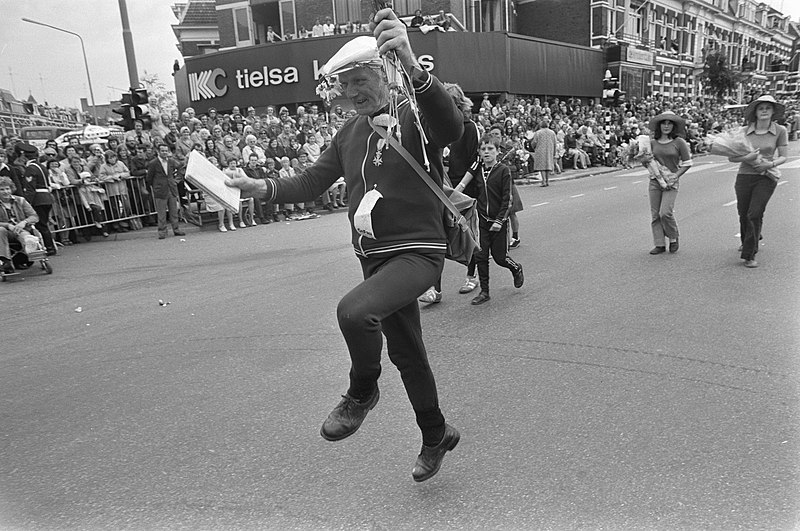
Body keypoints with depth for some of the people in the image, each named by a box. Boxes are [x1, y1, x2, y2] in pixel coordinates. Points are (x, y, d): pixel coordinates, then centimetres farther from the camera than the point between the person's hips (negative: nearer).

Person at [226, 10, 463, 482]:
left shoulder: (414, 118, -11)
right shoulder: (349, 134, 10)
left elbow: (452, 127, -34)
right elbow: (312, 182, 8)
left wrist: (413, 66, -49)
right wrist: (263, 186, -10)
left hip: (418, 252, -7)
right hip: (375, 257, 7)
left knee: (354, 311, -32)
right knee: (407, 353, 18)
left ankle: (362, 393, -1)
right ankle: (437, 436, 40)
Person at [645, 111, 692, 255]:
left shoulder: (679, 142, -4)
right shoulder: (653, 142, 7)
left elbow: (687, 163, 0)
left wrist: (675, 176, -9)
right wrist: (645, 161, -3)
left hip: (671, 183, -4)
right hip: (654, 181, 4)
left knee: (665, 213, -14)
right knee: (655, 214, 3)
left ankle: (673, 238, 12)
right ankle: (659, 244, 13)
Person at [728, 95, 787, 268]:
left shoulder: (780, 131, -1)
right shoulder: (745, 131, 0)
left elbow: (783, 157, 3)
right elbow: (732, 157, 0)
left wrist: (770, 164, -17)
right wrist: (747, 158, -19)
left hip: (766, 177, -2)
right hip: (744, 176, 2)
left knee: (755, 215, -11)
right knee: (743, 215, 10)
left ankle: (750, 255, -2)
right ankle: (747, 243, 39)